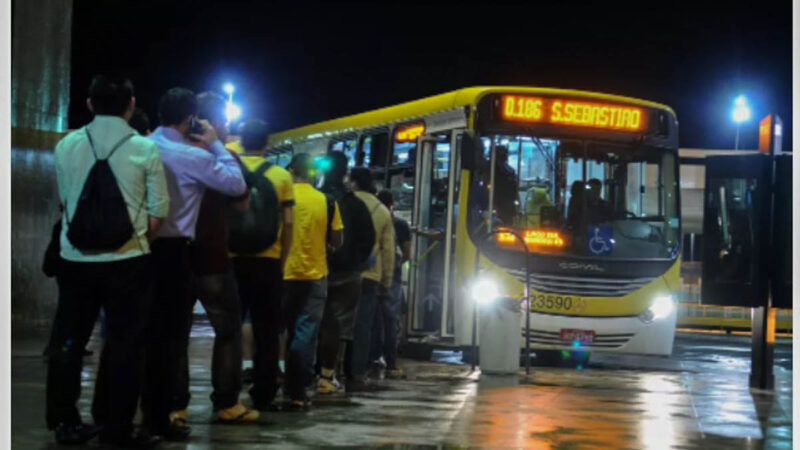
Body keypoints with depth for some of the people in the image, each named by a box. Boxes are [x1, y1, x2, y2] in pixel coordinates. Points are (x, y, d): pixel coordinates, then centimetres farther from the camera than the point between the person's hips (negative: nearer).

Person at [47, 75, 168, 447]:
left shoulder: (66, 146, 4)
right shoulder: (145, 149, -5)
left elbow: (64, 203, 12)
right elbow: (159, 210, -3)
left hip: (75, 258, 3)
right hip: (126, 260, -3)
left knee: (68, 340, 12)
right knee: (123, 344, 4)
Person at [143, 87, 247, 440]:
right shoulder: (193, 157, -12)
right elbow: (237, 185, -2)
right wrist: (215, 144, 4)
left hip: (142, 246, 6)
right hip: (172, 251, -6)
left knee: (147, 330, 14)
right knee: (171, 334, 1)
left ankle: (146, 410, 20)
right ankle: (161, 418, 3)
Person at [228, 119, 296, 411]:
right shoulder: (281, 176, 1)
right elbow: (288, 223, 0)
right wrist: (282, 260, 7)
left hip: (233, 259, 0)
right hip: (268, 262, 0)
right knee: (266, 332, 7)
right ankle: (263, 395, 8)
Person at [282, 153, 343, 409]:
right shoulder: (327, 203, -4)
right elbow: (336, 242, 0)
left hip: (281, 274, 1)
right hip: (314, 276, 0)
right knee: (305, 335, 2)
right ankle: (297, 394, -2)